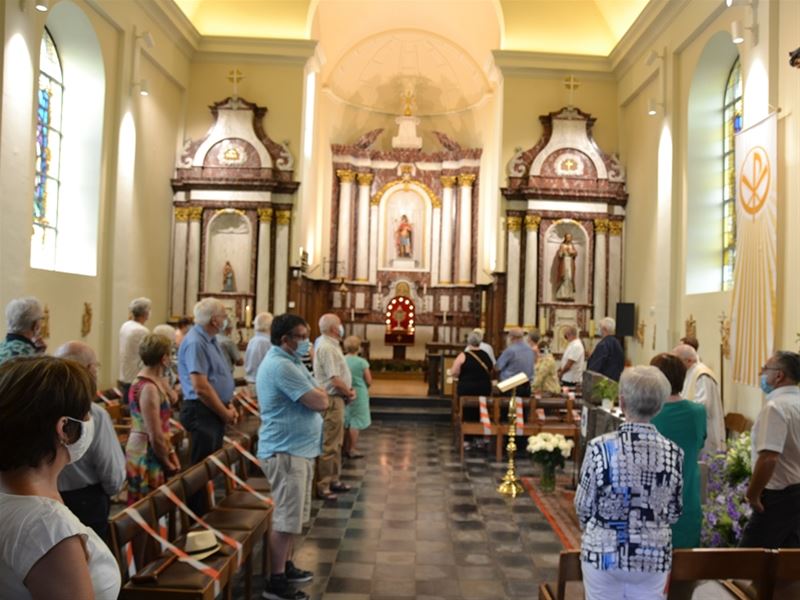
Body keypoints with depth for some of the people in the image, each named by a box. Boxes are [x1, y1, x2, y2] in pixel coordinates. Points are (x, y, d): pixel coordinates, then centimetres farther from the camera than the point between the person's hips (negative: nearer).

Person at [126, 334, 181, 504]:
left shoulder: (155, 381, 8)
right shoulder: (149, 388, -21)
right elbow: (155, 436, -22)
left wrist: (171, 453, 7)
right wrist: (167, 462, -9)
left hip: (148, 454, 9)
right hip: (147, 456, -9)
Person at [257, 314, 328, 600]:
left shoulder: (290, 362, 14)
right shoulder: (281, 366, -21)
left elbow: (317, 397, 15)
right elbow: (320, 401, -21)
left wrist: (314, 395, -6)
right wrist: (318, 395, -1)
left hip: (298, 449, 11)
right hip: (285, 451, -11)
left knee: (292, 515, 19)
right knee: (285, 517, -3)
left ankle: (286, 566, 31)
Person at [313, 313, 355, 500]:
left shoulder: (331, 345, 14)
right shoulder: (327, 348, -19)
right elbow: (335, 380, -23)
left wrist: (348, 390, 5)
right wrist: (349, 393, -7)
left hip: (337, 399, 11)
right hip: (331, 400, -11)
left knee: (336, 443, 17)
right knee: (329, 445, -5)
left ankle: (333, 480, 27)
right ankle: (322, 485, 1)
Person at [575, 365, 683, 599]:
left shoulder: (600, 447, -19)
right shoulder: (673, 452, -11)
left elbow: (584, 506, -8)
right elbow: (674, 512, 1)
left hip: (604, 551, -2)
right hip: (654, 555, 2)